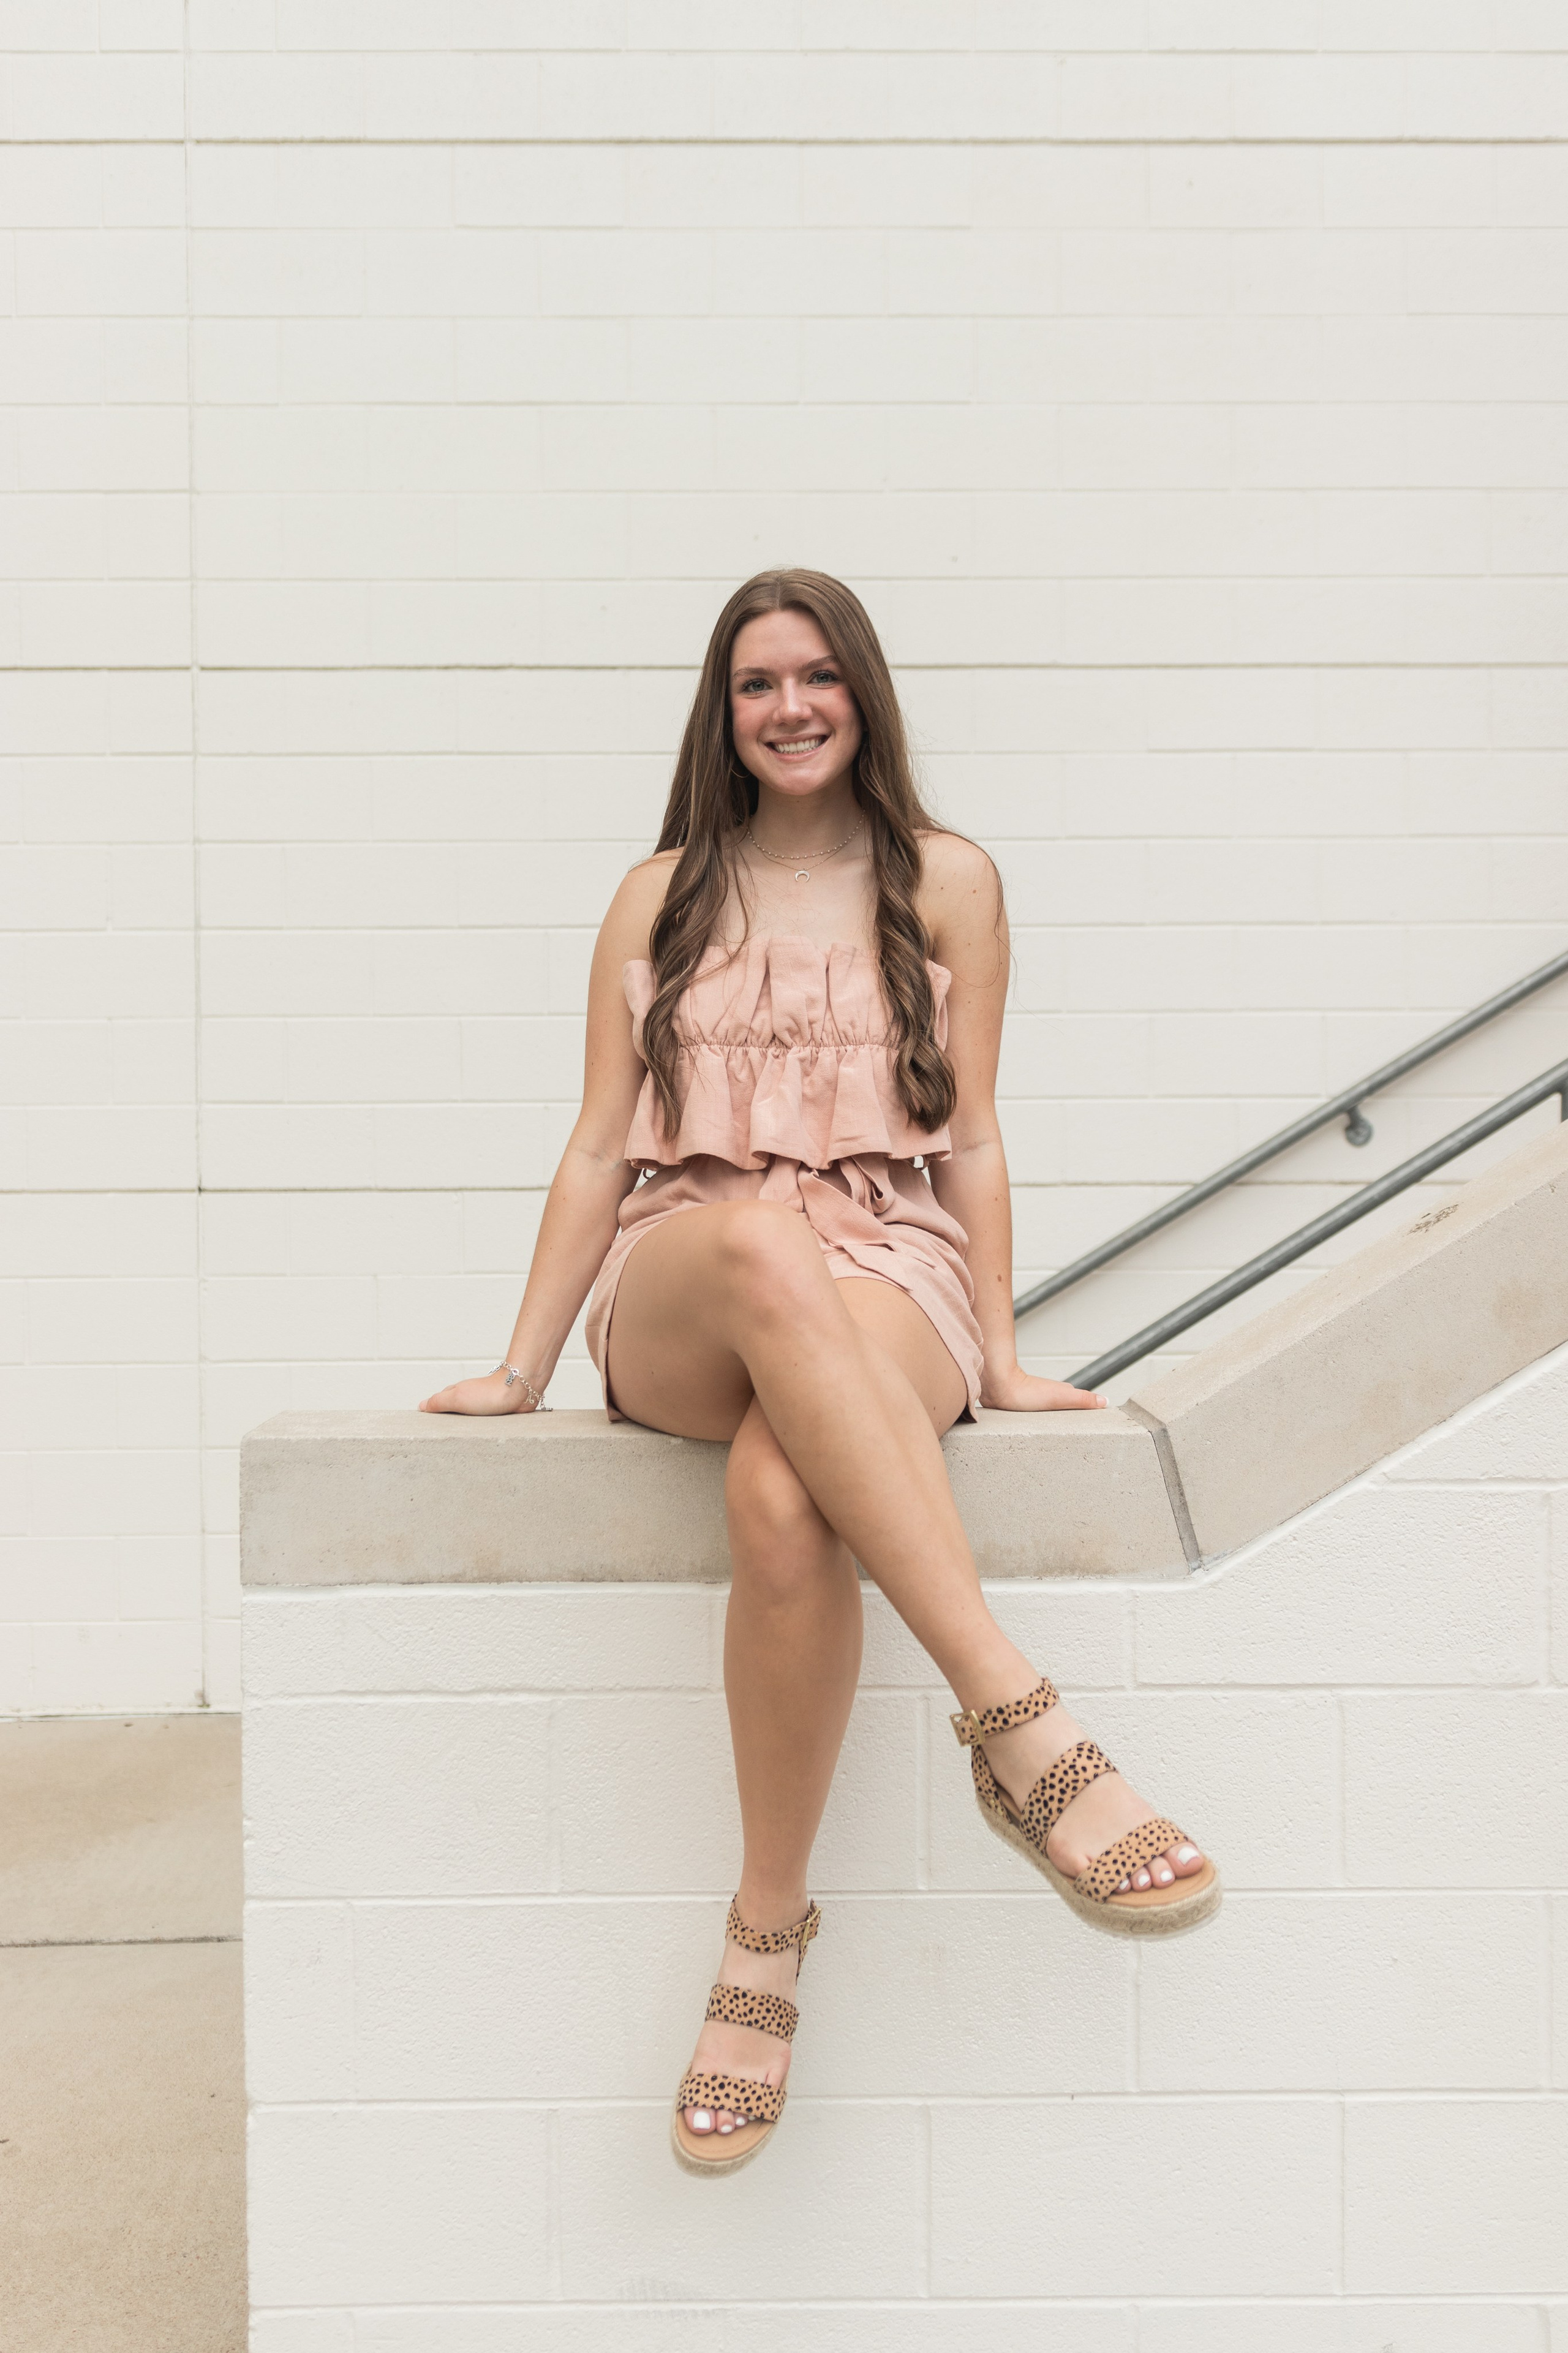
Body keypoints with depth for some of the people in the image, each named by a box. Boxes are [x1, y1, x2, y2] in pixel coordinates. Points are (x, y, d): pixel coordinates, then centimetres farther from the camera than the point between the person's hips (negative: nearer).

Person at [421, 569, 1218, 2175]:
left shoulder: (947, 883, 15)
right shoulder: (662, 896, 19)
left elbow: (971, 1138, 12)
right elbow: (600, 1147, 16)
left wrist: (1001, 1358, 3)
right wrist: (522, 1368, 9)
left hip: (887, 1278, -1)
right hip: (674, 1302, 1)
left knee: (783, 1502, -39)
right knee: (764, 1239, -40)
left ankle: (768, 1926, -22)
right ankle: (1020, 1720, -43)